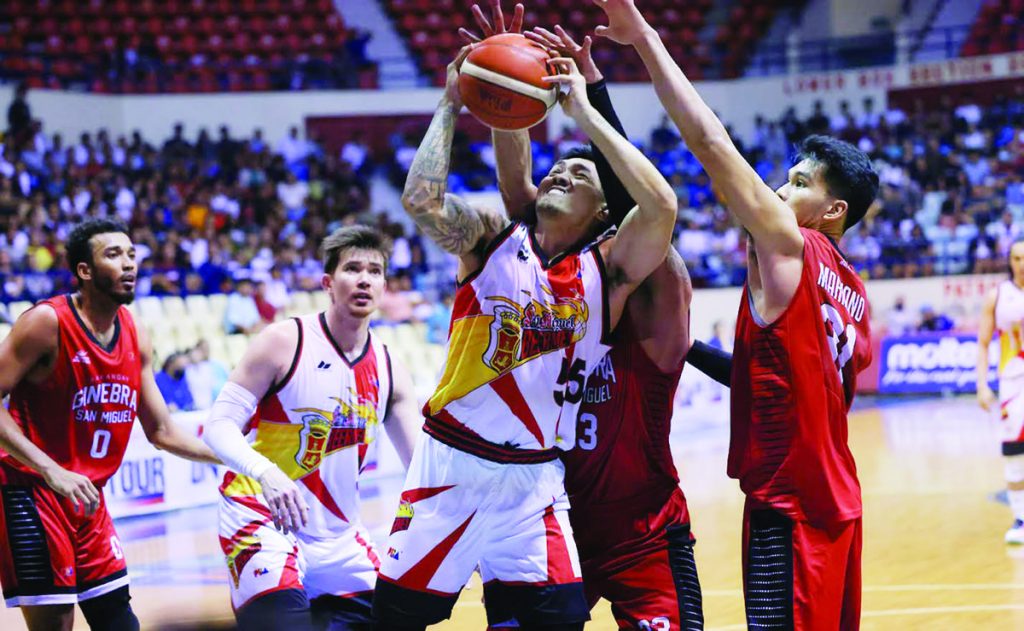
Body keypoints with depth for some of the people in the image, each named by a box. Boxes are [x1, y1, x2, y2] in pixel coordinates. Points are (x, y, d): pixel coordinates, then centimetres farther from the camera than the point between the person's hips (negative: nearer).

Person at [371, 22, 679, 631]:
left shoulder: (606, 269, 1)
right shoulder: (491, 237, 1)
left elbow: (661, 205, -17)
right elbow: (422, 198, -17)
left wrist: (584, 112, -14)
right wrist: (450, 106, -10)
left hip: (534, 478, 1)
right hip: (452, 462, -1)